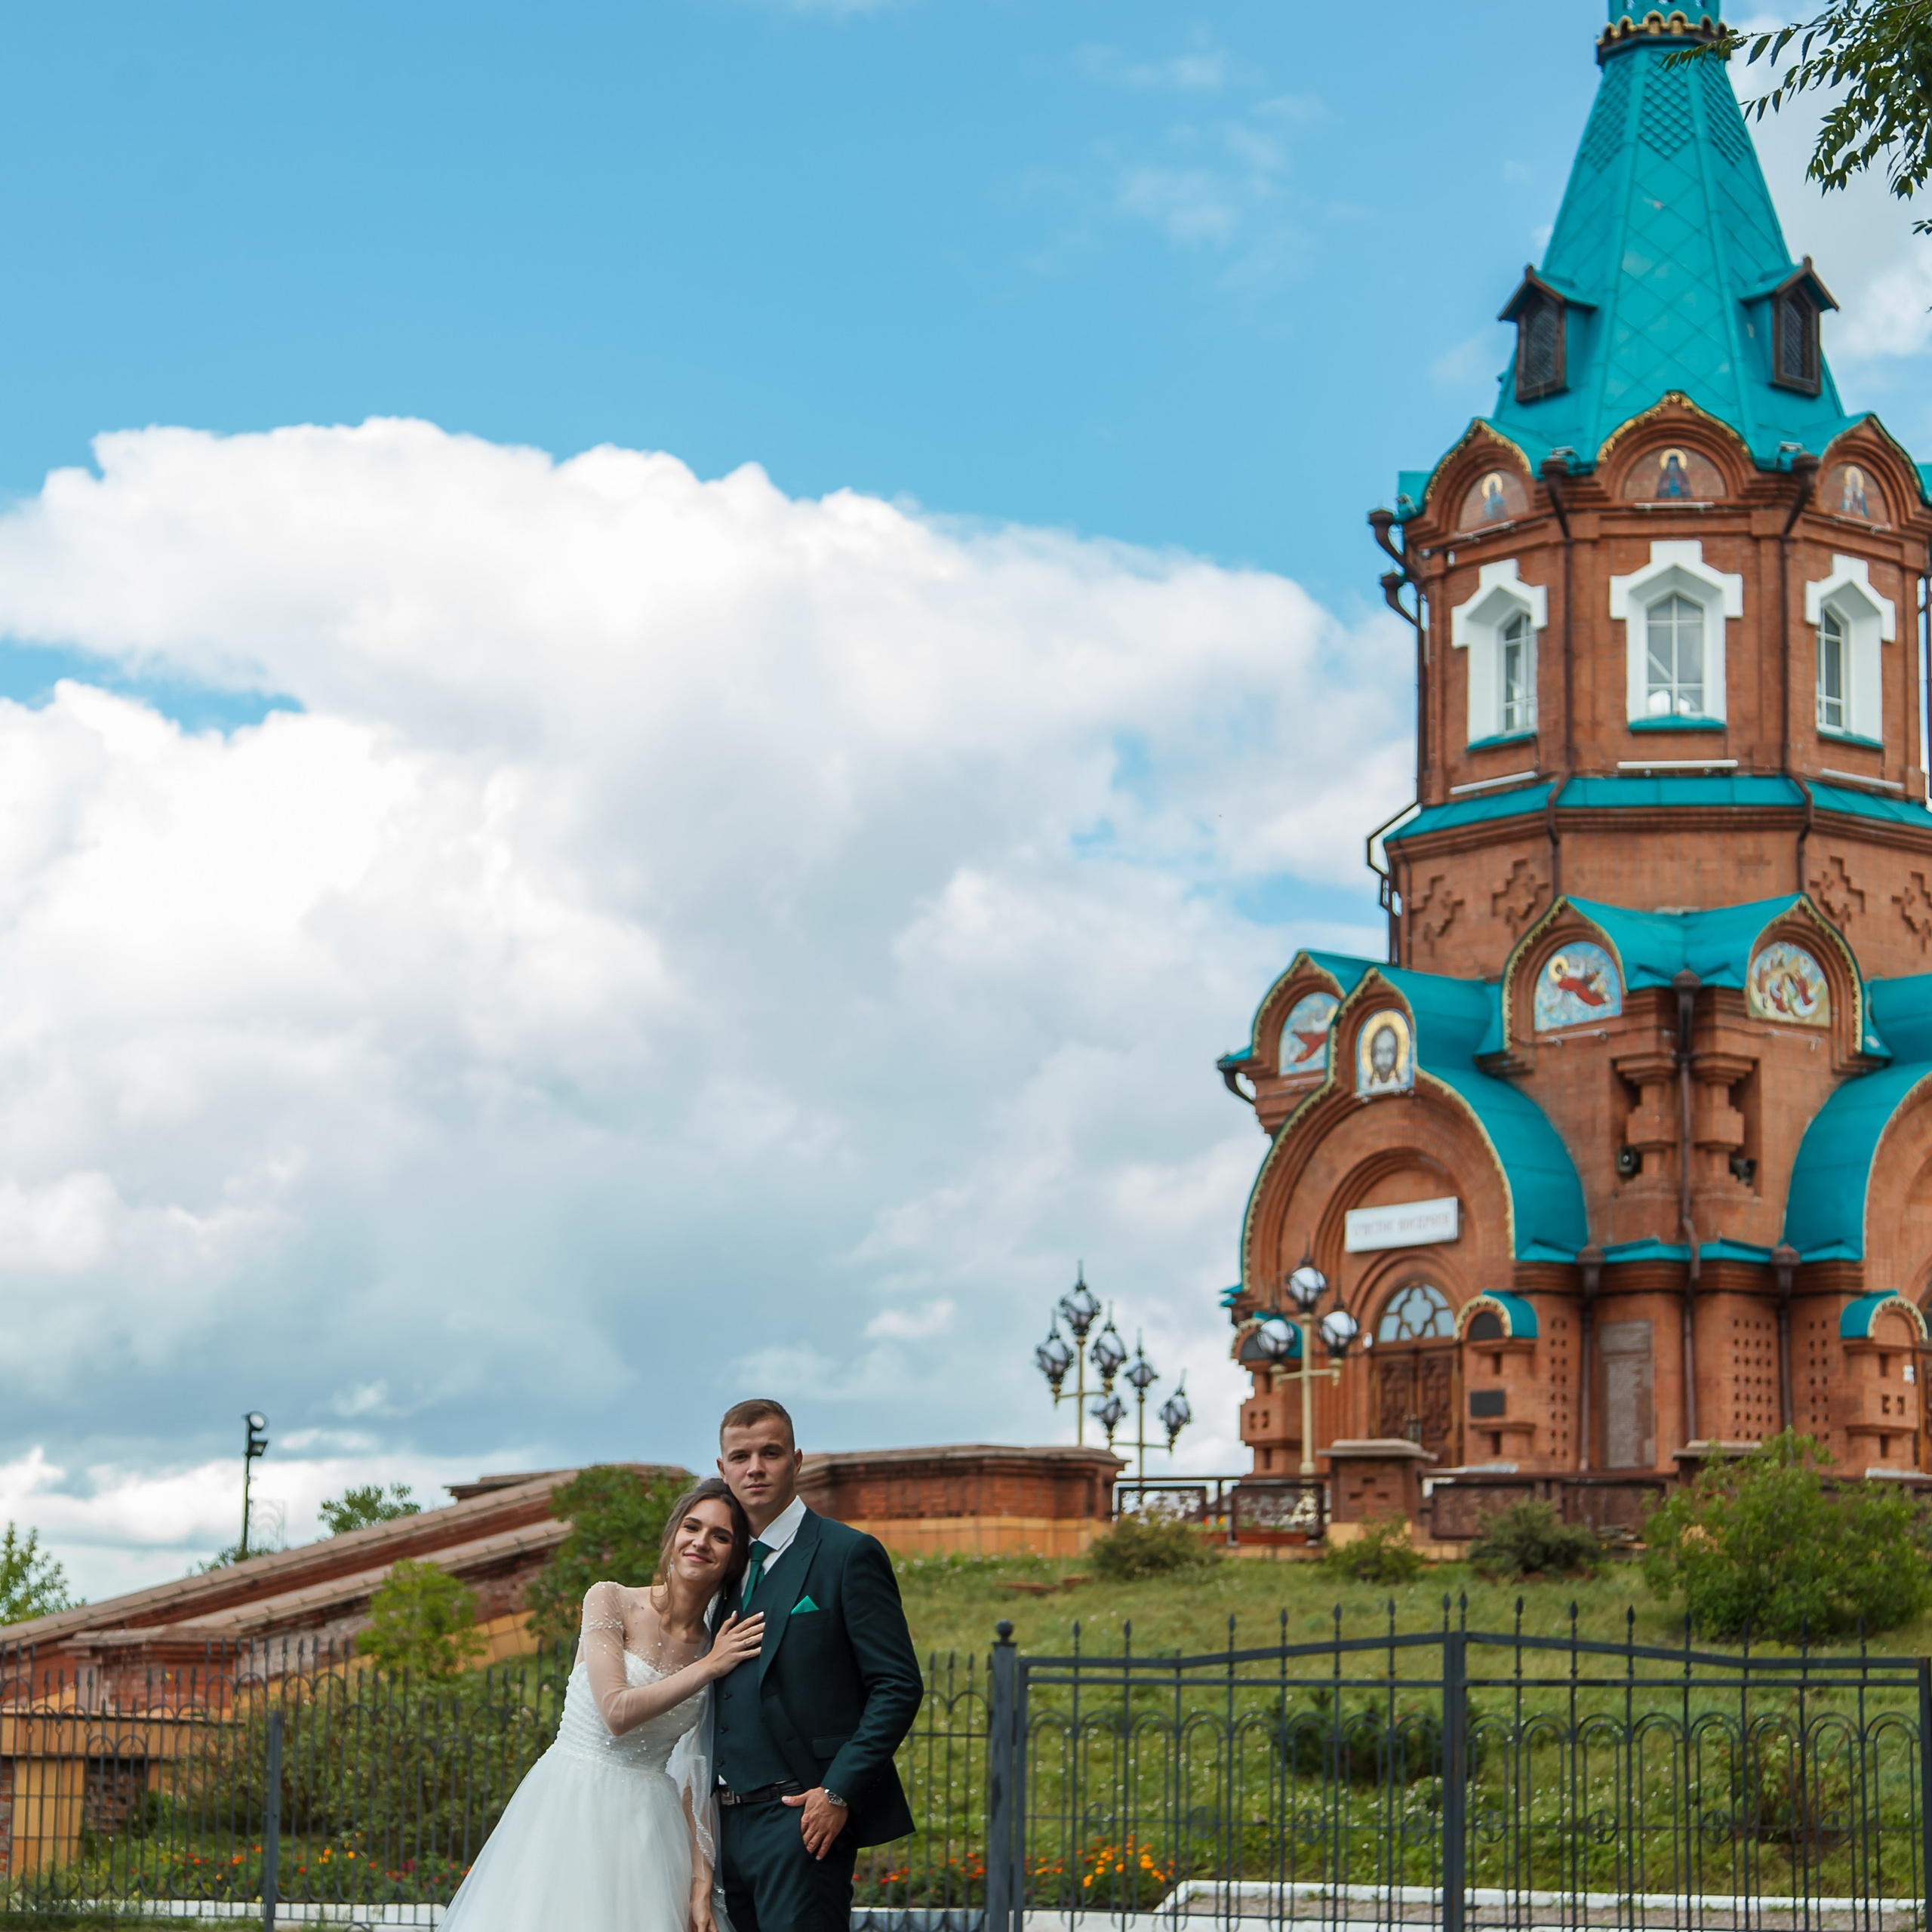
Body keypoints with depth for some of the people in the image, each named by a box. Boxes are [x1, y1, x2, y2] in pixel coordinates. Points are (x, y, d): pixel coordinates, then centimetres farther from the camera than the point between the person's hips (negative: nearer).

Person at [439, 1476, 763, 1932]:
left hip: (649, 1824, 3)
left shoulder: (718, 1647, 7)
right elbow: (617, 1712, -14)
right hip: (572, 1805, -3)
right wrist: (709, 1667, -9)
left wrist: (702, 1882, -4)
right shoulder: (610, 1601, -2)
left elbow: (696, 1778, 5)